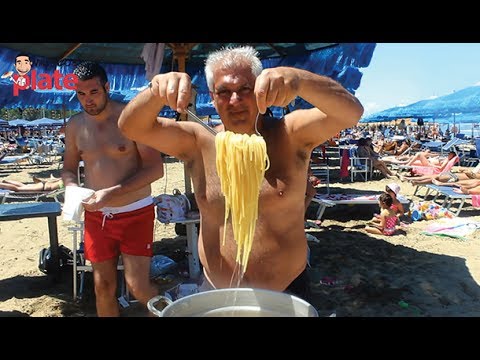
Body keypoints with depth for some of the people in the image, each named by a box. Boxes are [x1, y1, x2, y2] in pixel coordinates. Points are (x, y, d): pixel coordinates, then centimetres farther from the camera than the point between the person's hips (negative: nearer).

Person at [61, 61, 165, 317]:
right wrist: (73, 190, -10)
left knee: (138, 286, -6)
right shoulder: (75, 125, 4)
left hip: (135, 213, -4)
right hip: (96, 216, 5)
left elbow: (155, 168, -15)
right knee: (103, 286, 12)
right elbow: (68, 168, 14)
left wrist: (111, 193, -23)